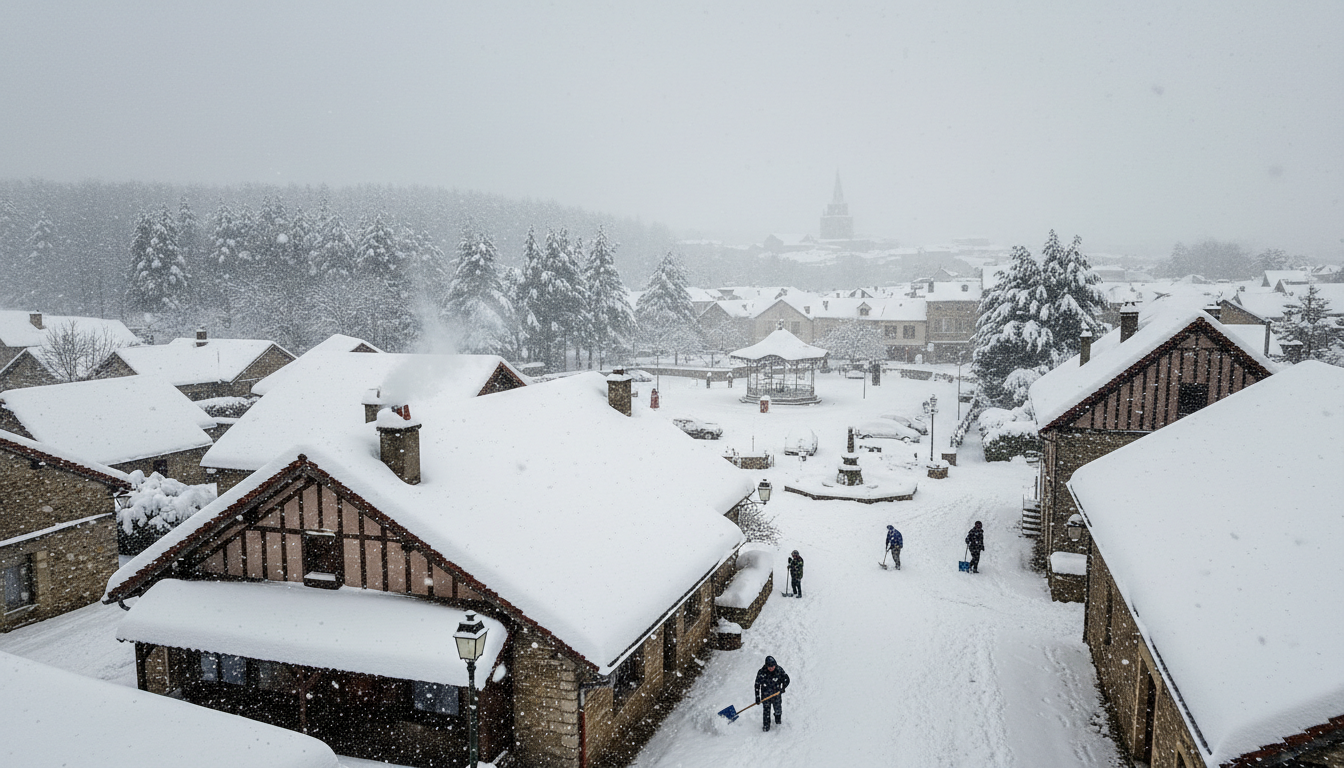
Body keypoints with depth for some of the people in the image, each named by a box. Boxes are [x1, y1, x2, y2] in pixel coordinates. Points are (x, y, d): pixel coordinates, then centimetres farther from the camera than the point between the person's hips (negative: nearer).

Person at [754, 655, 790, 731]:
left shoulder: (779, 670, -15)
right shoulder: (762, 672, -20)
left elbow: (786, 679, -2)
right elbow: (757, 685, -11)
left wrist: (783, 688, -18)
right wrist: (757, 697, -12)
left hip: (777, 693, 2)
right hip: (765, 695, -2)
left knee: (778, 709, 16)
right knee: (766, 710, 1)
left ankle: (778, 720, 47)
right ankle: (766, 725, 22)